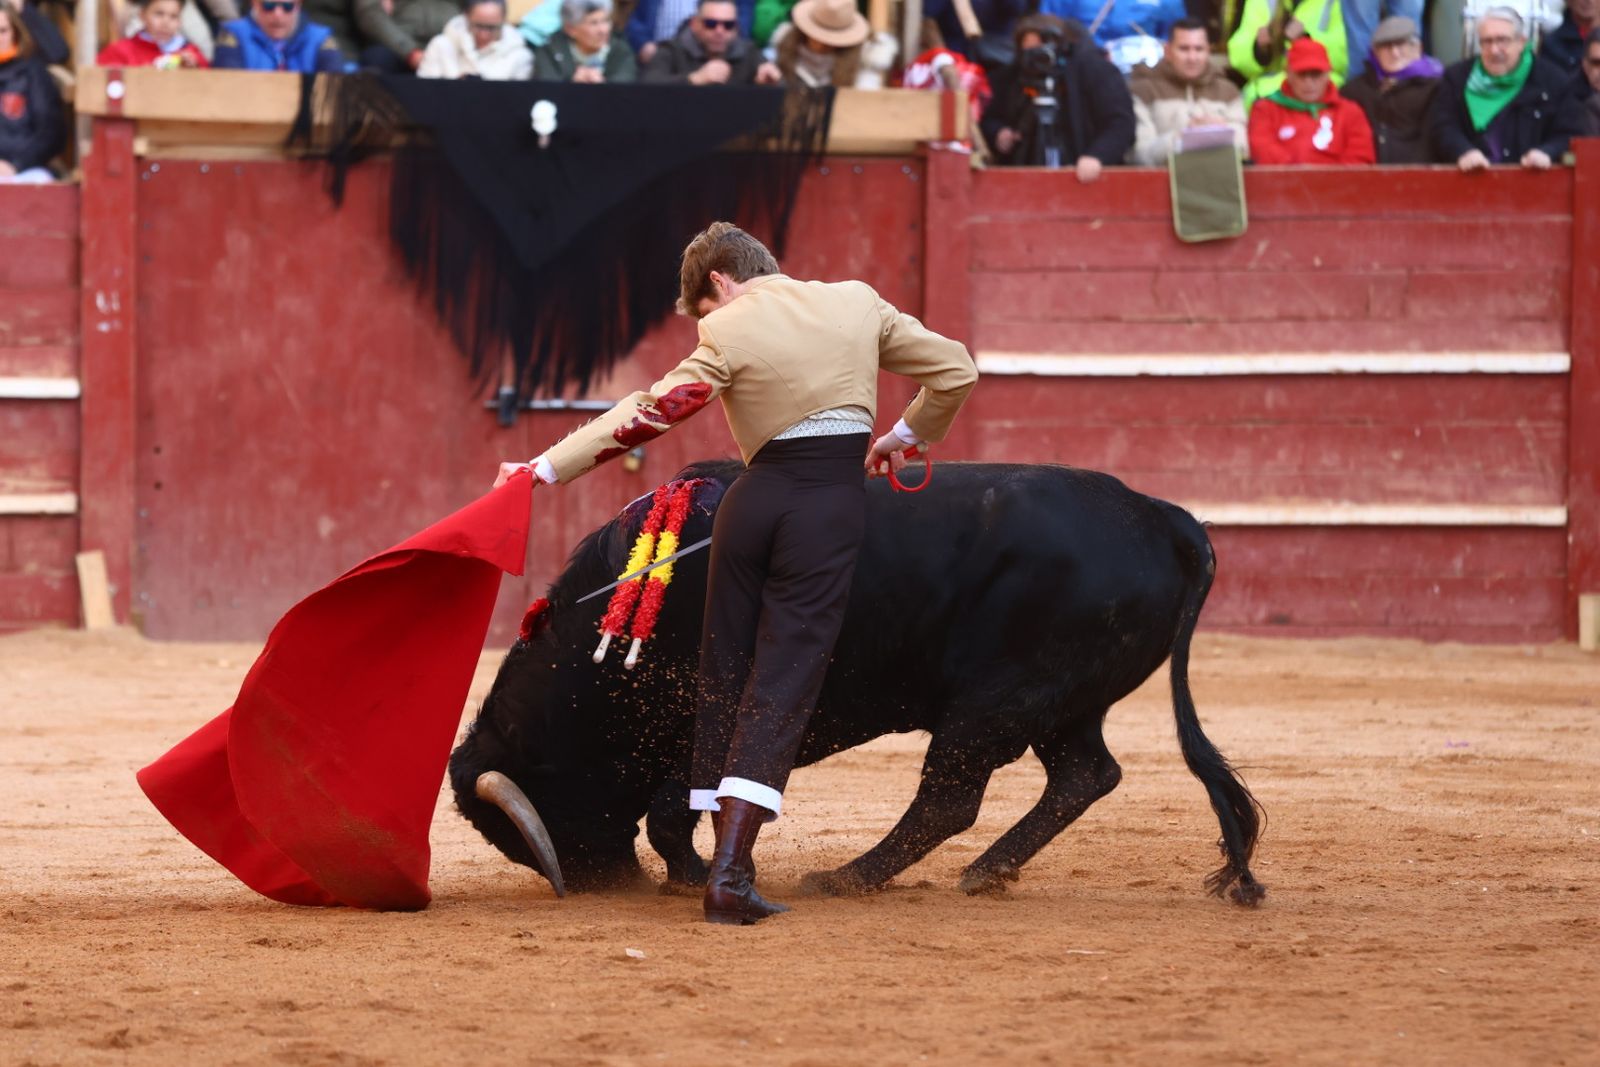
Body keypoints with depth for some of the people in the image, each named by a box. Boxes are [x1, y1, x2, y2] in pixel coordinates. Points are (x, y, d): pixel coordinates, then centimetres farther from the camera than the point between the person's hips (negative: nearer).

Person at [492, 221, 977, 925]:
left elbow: (650, 412, -5)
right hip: (834, 505, 1)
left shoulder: (728, 333, -2)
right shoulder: (858, 305, 7)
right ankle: (730, 875, -17)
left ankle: (726, 863, 17)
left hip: (753, 498, -1)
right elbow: (955, 370, 14)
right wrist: (905, 436, 30)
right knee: (782, 687, -4)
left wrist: (545, 469, -2)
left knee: (726, 676, 15)